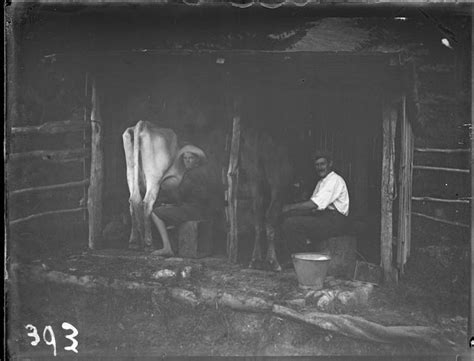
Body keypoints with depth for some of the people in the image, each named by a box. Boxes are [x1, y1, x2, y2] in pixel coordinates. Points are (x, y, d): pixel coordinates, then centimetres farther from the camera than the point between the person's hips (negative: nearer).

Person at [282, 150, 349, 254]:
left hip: (334, 221, -10)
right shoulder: (321, 182, 22)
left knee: (290, 224, -21)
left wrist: (290, 207, -16)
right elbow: (312, 205, 14)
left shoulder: (335, 180, -10)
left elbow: (314, 204, -21)